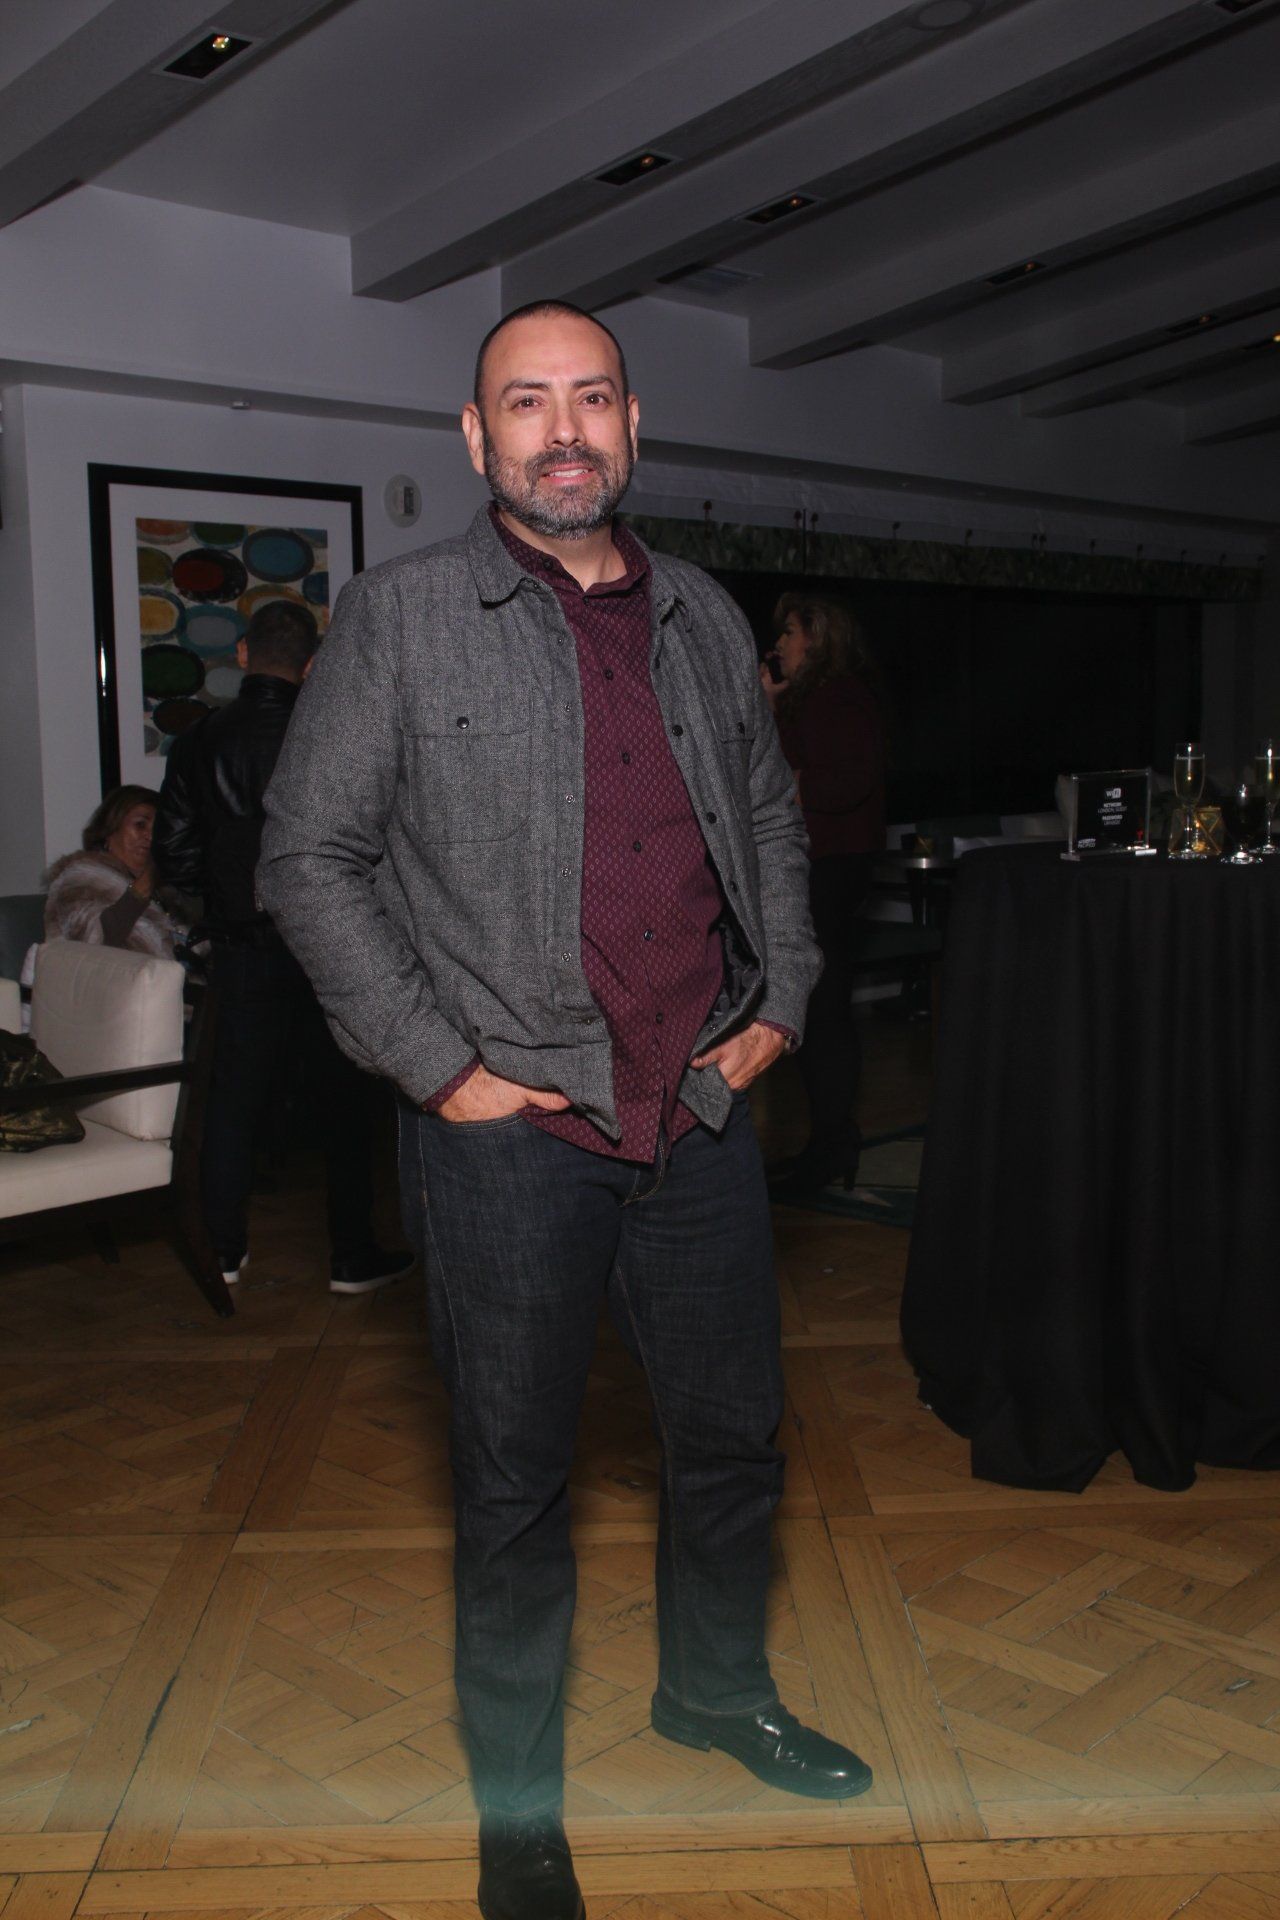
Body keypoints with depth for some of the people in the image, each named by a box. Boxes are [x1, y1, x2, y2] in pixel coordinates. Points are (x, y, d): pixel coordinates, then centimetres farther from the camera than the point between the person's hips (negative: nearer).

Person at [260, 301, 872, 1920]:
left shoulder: (704, 618, 9)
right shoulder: (400, 616, -5)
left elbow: (772, 820, 20)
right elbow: (308, 859, -7)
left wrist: (779, 1005, 9)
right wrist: (439, 1065, -11)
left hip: (701, 1114, 5)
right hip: (510, 1131, -4)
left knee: (734, 1438, 18)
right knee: (514, 1484, 9)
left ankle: (717, 1693, 46)